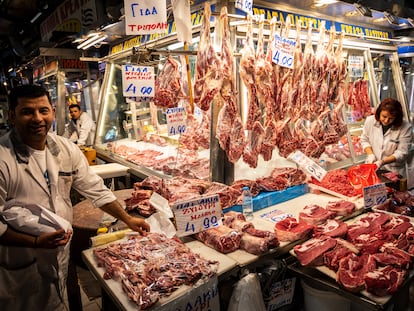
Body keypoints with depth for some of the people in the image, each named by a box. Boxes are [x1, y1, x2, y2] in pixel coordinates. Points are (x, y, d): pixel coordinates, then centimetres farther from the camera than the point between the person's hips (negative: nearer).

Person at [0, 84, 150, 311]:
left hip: (61, 256, 5)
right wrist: (36, 242, -28)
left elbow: (94, 188, 2)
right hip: (20, 267, -4)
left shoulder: (65, 149, -5)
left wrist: (128, 220, 1)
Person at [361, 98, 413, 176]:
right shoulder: (370, 120, -5)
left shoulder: (405, 128, -10)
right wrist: (370, 154, -8)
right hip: (371, 167, 1)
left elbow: (401, 153, -10)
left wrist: (383, 162, -23)